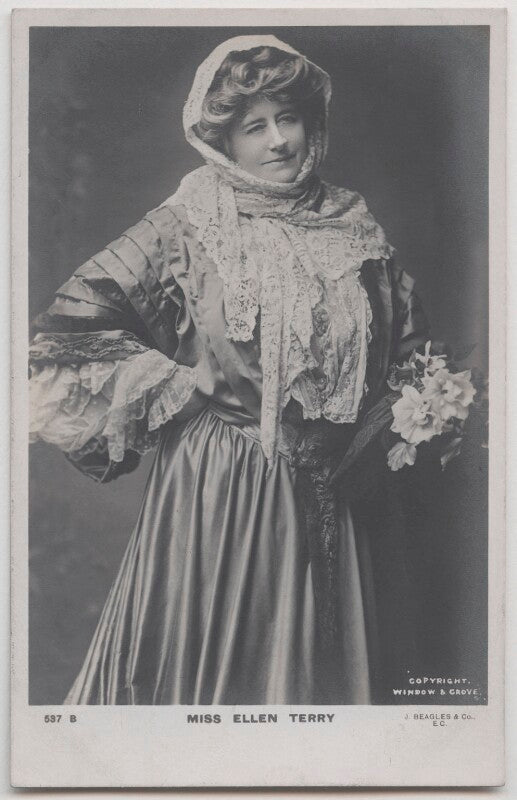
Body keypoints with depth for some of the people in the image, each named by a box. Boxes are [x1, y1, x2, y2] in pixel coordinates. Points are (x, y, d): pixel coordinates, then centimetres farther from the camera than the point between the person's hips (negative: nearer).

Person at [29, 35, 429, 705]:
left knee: (311, 669, 14)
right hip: (212, 489, -3)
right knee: (200, 659, 8)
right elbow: (70, 325, -10)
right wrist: (179, 384, -10)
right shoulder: (186, 229, -6)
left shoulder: (353, 229, 5)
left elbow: (410, 344, 20)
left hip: (324, 495, 4)